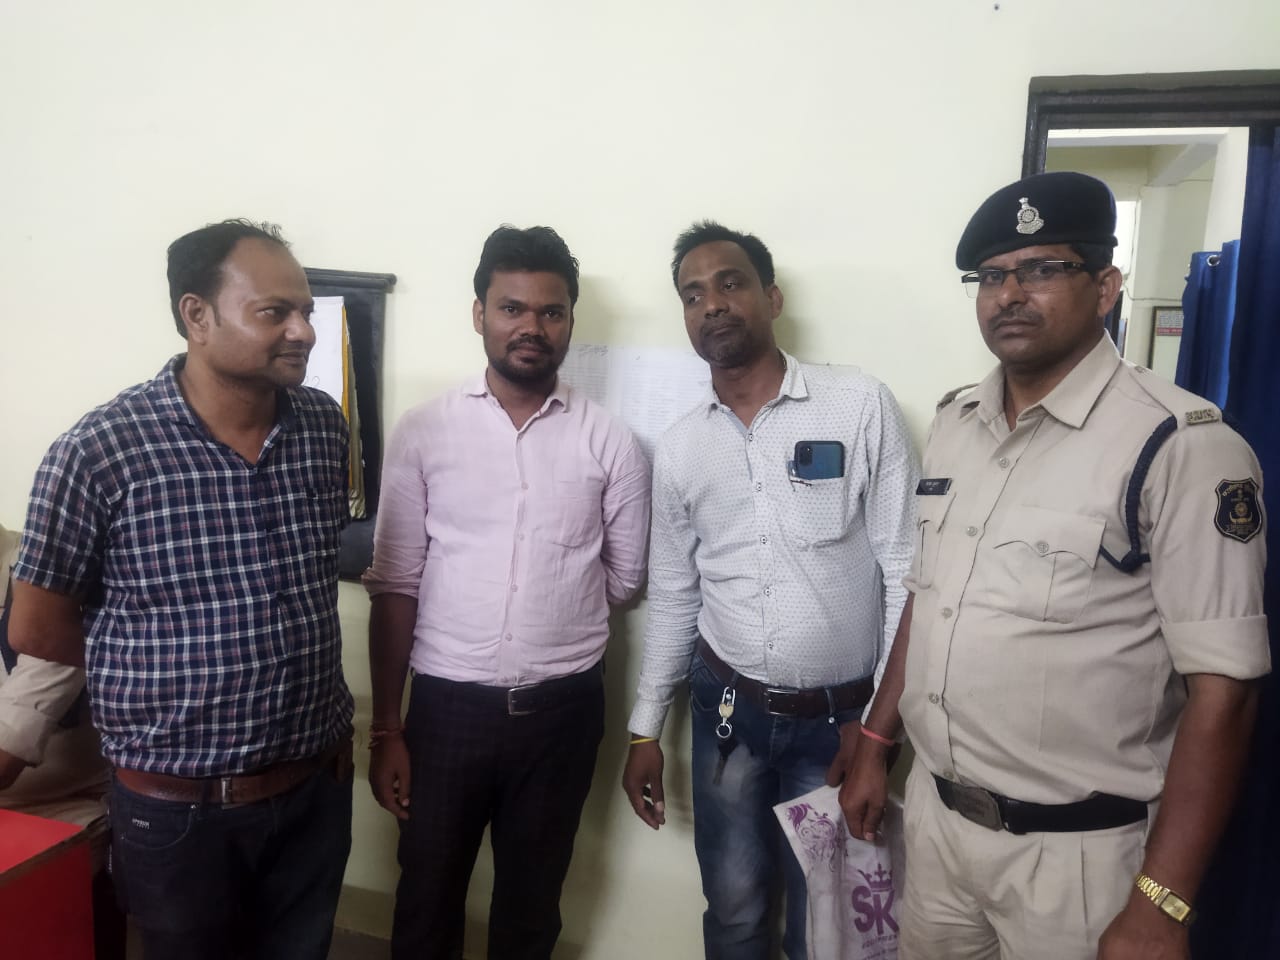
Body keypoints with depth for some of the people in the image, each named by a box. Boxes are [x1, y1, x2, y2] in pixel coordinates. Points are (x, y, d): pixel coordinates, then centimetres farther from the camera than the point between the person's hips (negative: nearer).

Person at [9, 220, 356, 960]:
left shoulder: (327, 429, -5)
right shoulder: (98, 451, -17)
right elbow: (36, 629, -7)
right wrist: (169, 665, 1)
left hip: (317, 784, 3)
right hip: (178, 806, -3)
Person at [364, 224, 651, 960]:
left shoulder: (611, 442, -3)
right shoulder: (423, 433, -4)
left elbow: (625, 579, 7)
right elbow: (394, 588, -3)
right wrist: (386, 729, -2)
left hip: (562, 707, 1)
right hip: (447, 703, 0)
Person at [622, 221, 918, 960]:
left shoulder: (863, 406, -10)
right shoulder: (679, 448, 2)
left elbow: (906, 571, -9)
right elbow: (674, 597, 8)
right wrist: (646, 731, 9)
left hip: (838, 718, -2)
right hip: (727, 709, 3)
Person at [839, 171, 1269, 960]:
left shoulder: (1182, 446, -17)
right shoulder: (955, 425, 3)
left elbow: (1222, 686, -18)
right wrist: (876, 743, 12)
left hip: (1074, 849, -5)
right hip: (934, 813, 6)